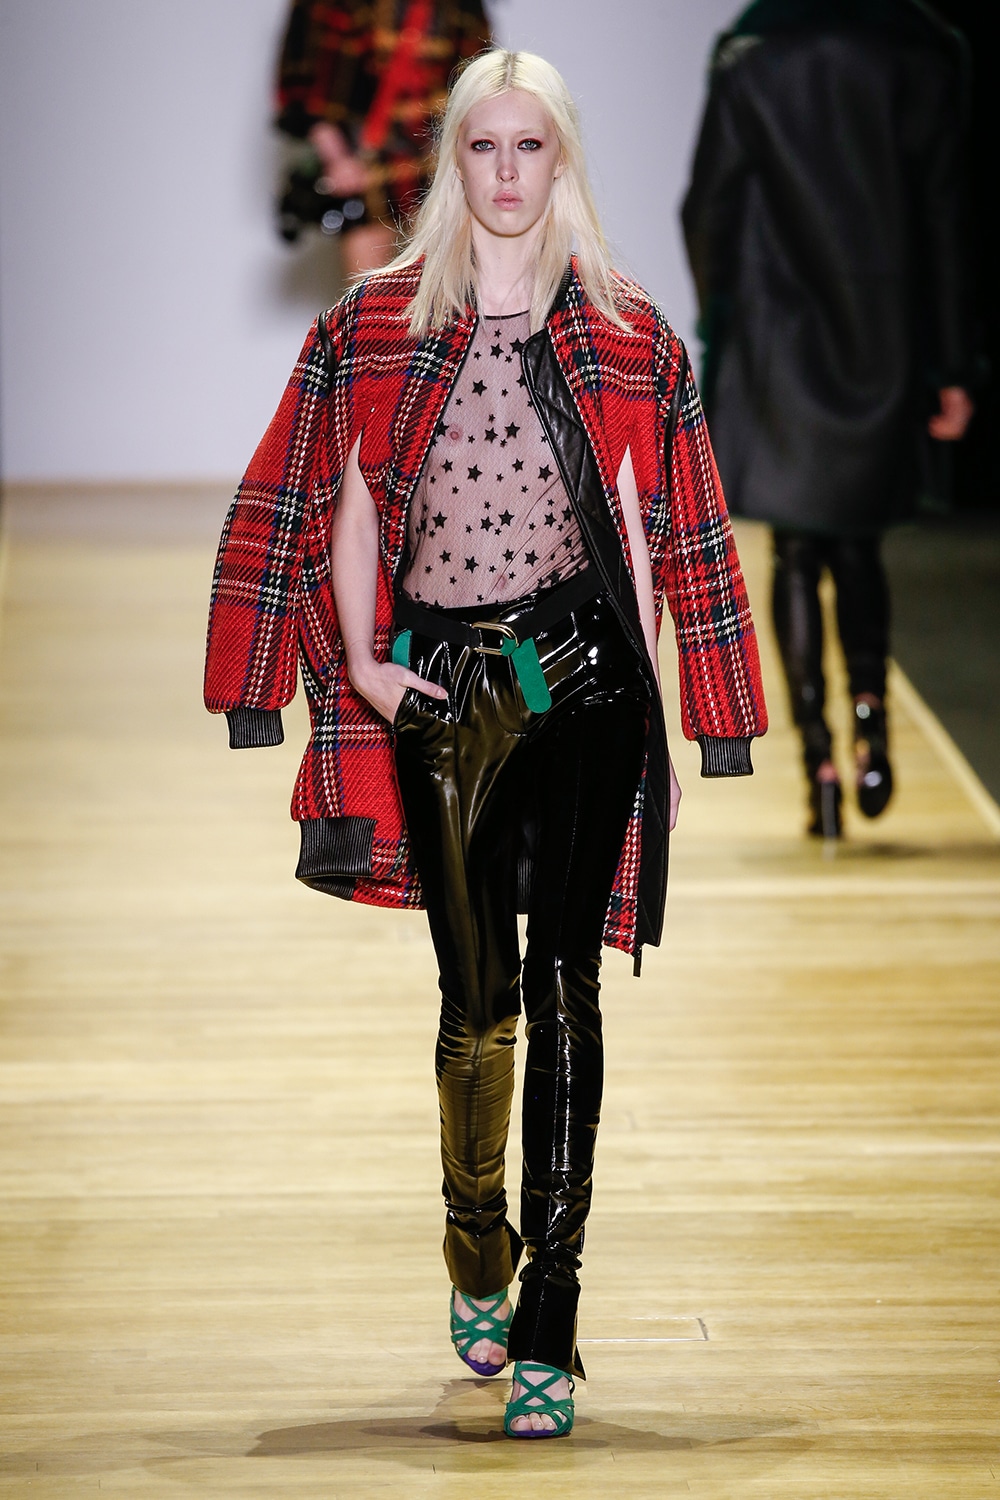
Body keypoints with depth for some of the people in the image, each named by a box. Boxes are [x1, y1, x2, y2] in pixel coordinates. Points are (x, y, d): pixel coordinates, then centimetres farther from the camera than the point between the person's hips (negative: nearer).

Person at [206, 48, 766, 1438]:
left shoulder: (625, 335, 6)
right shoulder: (377, 324, 7)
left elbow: (645, 525, 6)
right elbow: (348, 505, 8)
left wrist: (651, 692, 2)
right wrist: (360, 659, -2)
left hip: (583, 681, -1)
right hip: (440, 688, 1)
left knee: (562, 991, -6)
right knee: (478, 994, 6)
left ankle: (548, 1321, -5)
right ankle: (477, 1264, 29)